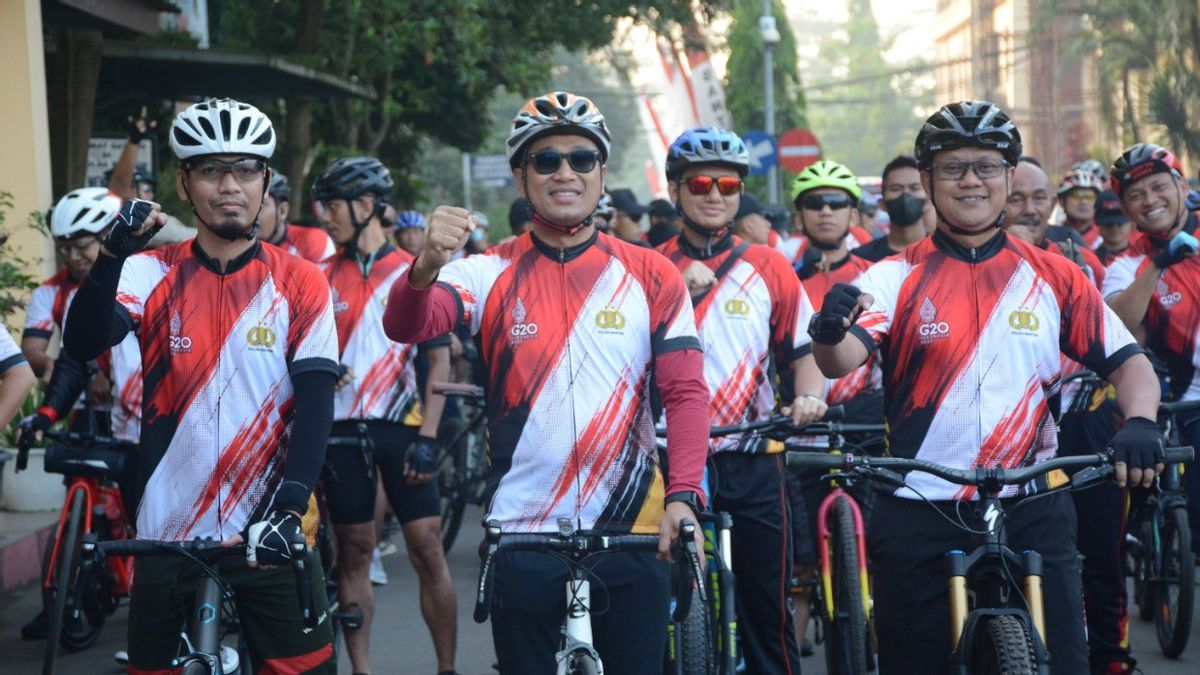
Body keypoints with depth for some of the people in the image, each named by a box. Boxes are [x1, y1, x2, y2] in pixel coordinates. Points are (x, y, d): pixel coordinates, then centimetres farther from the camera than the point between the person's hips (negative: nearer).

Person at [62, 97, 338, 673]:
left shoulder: (300, 284, 1)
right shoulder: (153, 275, 1)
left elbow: (316, 404, -5)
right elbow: (83, 344, -15)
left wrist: (289, 510, -18)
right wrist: (113, 255, -32)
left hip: (270, 536, -1)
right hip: (168, 532, 1)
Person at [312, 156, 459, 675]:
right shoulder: (323, 278, 7)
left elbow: (439, 360, -1)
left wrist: (427, 438, -10)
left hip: (399, 425, -2)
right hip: (342, 429, 2)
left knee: (428, 551, -4)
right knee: (353, 552, 5)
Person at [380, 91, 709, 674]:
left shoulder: (651, 276, 2)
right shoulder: (491, 274, 0)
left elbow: (686, 392, -3)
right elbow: (406, 326, -17)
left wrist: (683, 495, -19)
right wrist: (427, 266, -40)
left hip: (632, 530, 0)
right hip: (521, 533, 0)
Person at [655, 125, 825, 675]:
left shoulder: (768, 268, 7)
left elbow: (803, 351, 9)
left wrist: (808, 395, -11)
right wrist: (680, 294, -15)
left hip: (751, 464, 1)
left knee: (768, 609, 4)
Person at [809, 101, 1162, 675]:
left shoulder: (1053, 278, 7)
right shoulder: (896, 277, 1)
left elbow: (1128, 363, 5)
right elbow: (842, 361, -16)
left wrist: (1140, 423, -16)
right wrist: (829, 331, -40)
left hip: (1032, 513, 1)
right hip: (920, 515, -1)